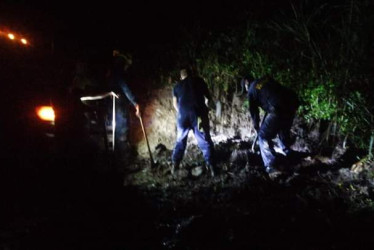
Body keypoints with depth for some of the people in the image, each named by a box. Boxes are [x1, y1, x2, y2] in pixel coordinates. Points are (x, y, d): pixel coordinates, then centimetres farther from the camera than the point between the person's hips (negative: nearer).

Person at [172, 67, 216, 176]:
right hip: (198, 114, -2)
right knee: (205, 141, 4)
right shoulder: (199, 81, 11)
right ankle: (211, 166, -3)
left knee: (180, 141, 18)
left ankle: (175, 165, 17)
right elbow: (208, 96, 19)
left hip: (183, 114, 2)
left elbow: (175, 104, 23)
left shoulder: (177, 86, 16)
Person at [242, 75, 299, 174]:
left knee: (264, 137, 7)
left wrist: (257, 127, 30)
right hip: (292, 103, 7)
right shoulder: (266, 79, 25)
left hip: (278, 109, -7)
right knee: (284, 132, 31)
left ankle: (271, 166, 0)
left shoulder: (251, 90, 11)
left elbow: (253, 111, 17)